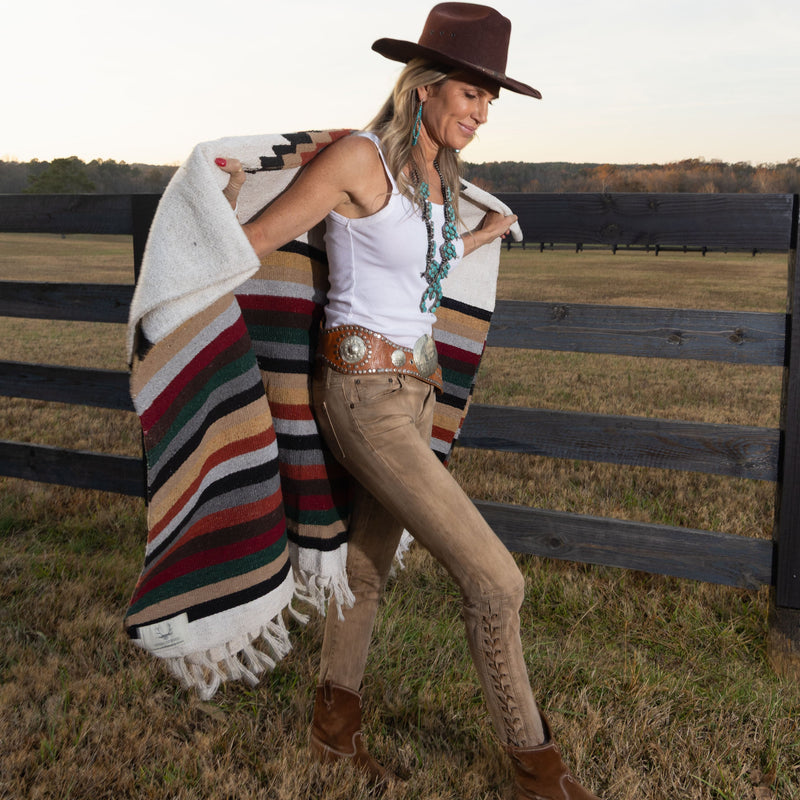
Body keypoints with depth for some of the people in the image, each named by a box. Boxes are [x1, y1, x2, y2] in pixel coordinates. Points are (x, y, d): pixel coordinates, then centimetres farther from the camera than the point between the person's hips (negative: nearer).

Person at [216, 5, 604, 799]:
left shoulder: (436, 174, 9)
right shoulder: (357, 157, -15)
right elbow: (251, 246, -11)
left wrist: (486, 235, 32)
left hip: (411, 390, 8)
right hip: (364, 399, -8)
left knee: (368, 561, 20)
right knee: (494, 578, -6)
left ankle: (335, 722, 40)